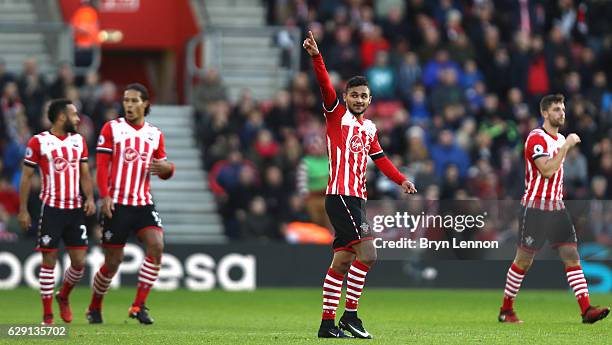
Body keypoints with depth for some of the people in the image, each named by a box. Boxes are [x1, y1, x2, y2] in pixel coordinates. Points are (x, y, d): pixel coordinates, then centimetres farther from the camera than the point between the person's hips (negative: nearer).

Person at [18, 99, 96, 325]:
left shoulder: (79, 141, 11)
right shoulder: (38, 142, -4)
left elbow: (84, 174, 13)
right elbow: (26, 177, -1)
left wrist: (90, 198, -4)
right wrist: (23, 210, -4)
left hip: (76, 209, 4)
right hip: (51, 209, -4)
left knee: (79, 262, 2)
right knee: (49, 261, -2)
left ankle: (63, 297, 29)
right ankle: (47, 314, 5)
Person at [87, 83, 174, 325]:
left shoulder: (155, 134, 11)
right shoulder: (111, 128, 1)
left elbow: (163, 171, 17)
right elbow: (101, 165, -3)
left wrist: (166, 168, -7)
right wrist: (104, 196, -15)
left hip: (143, 204, 3)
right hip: (116, 205, -3)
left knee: (156, 245, -20)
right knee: (112, 262, 0)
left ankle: (138, 306, -13)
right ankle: (94, 308, 24)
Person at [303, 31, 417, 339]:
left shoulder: (369, 128, 19)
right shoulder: (337, 114, 0)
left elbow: (379, 158, 29)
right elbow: (326, 86, -14)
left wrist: (401, 180, 18)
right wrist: (316, 57, -28)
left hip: (357, 199, 8)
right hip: (340, 196, -8)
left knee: (342, 262, 7)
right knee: (367, 253, -18)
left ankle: (328, 323, 10)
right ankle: (350, 314, -11)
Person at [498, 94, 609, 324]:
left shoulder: (561, 139, 15)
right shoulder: (537, 138, -12)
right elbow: (547, 170, -25)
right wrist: (567, 146, -22)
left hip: (556, 207, 7)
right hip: (534, 207, -7)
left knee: (572, 256, -4)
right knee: (524, 260, 0)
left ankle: (586, 309, -11)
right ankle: (506, 310, 13)